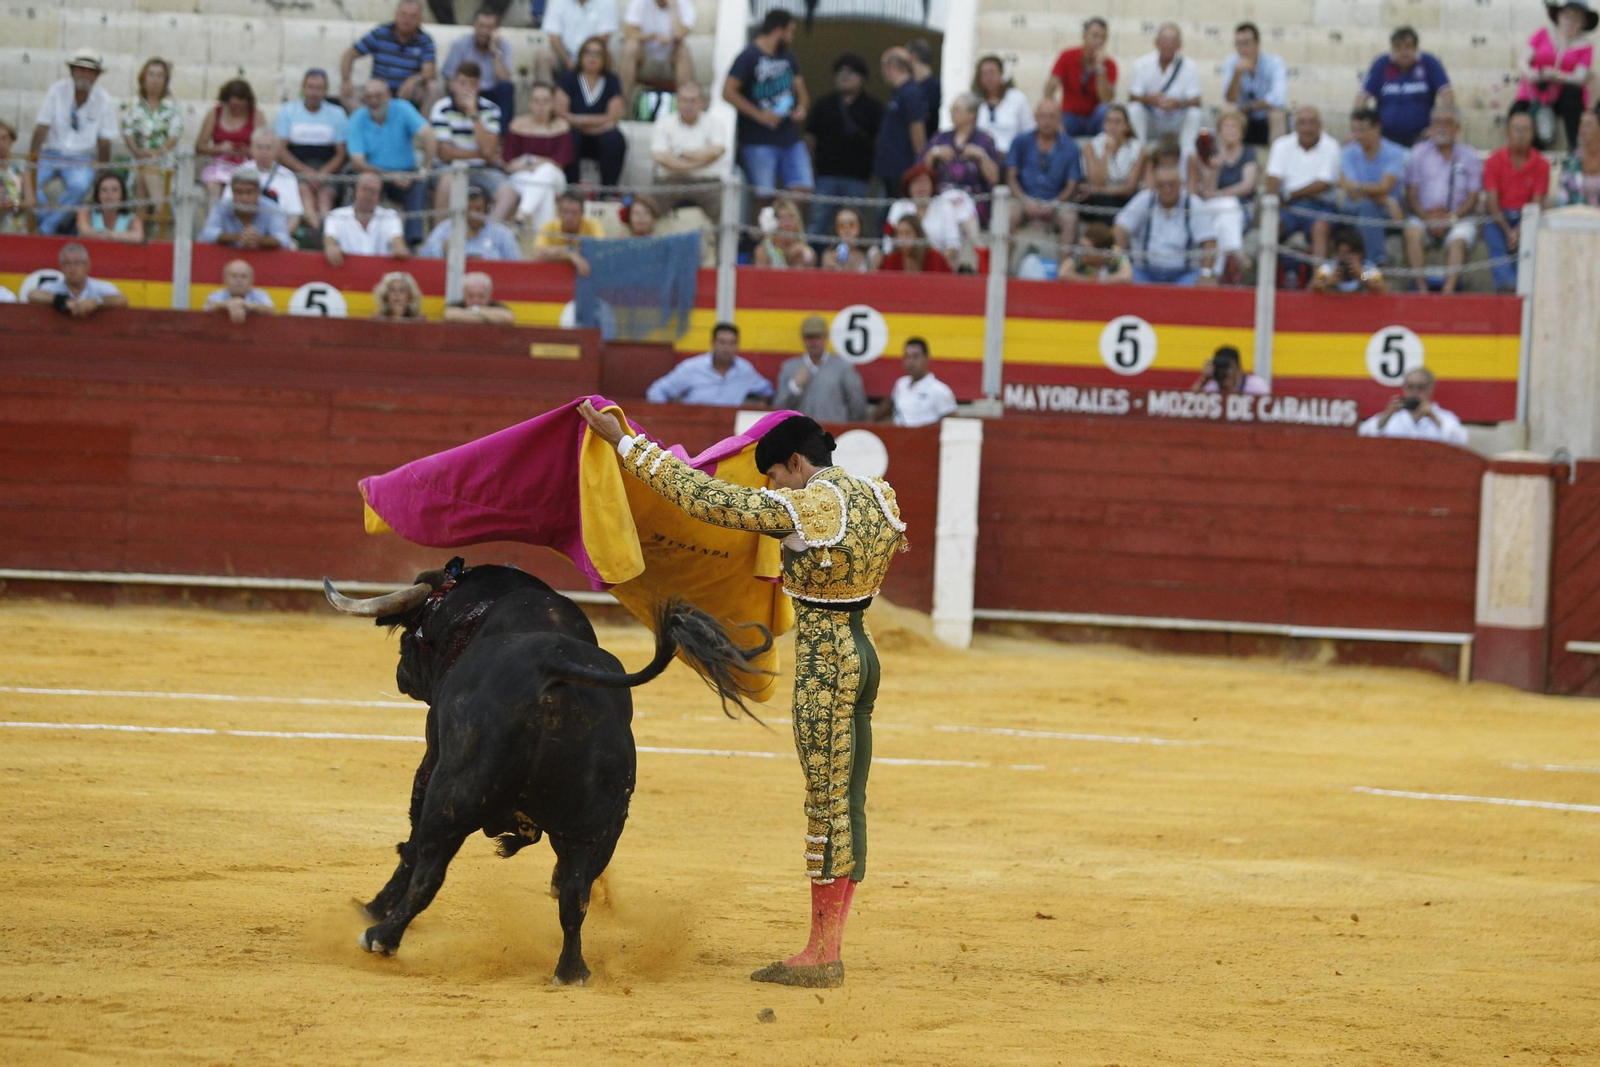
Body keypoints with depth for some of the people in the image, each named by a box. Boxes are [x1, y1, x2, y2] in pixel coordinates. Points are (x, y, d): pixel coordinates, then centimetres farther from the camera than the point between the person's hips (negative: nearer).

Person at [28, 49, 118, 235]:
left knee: (80, 185, -33)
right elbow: (42, 126, -6)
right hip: (52, 154, 1)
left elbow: (104, 141, 0)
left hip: (81, 159, -1)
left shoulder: (104, 100, -4)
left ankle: (47, 228, -23)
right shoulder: (58, 90, -5)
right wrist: (34, 154, -16)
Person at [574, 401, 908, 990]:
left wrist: (622, 441, -12)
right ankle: (829, 948, 14)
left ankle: (820, 956, 0)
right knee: (847, 804, 10)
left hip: (823, 661, -9)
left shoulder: (806, 508, -17)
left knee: (827, 805, -4)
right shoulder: (879, 496, 6)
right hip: (862, 653, 9)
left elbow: (704, 495, -17)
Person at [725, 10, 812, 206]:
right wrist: (759, 115, -18)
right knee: (764, 197, -7)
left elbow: (800, 88, 24)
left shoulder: (788, 57, 15)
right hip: (759, 142, -7)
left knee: (802, 189, -2)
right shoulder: (749, 57, -7)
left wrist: (802, 107, 1)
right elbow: (728, 92, -14)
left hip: (790, 138, 7)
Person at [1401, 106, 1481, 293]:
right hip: (1424, 216, 1)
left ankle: (1449, 289, -44)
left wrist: (1451, 217, -13)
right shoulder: (1419, 153, 12)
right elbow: (1411, 196, 6)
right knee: (1413, 231, -31)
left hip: (1459, 217, -1)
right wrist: (1427, 216, -13)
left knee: (1458, 239, -33)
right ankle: (1421, 287, -35)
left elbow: (1473, 199, 4)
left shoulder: (1469, 155, 11)